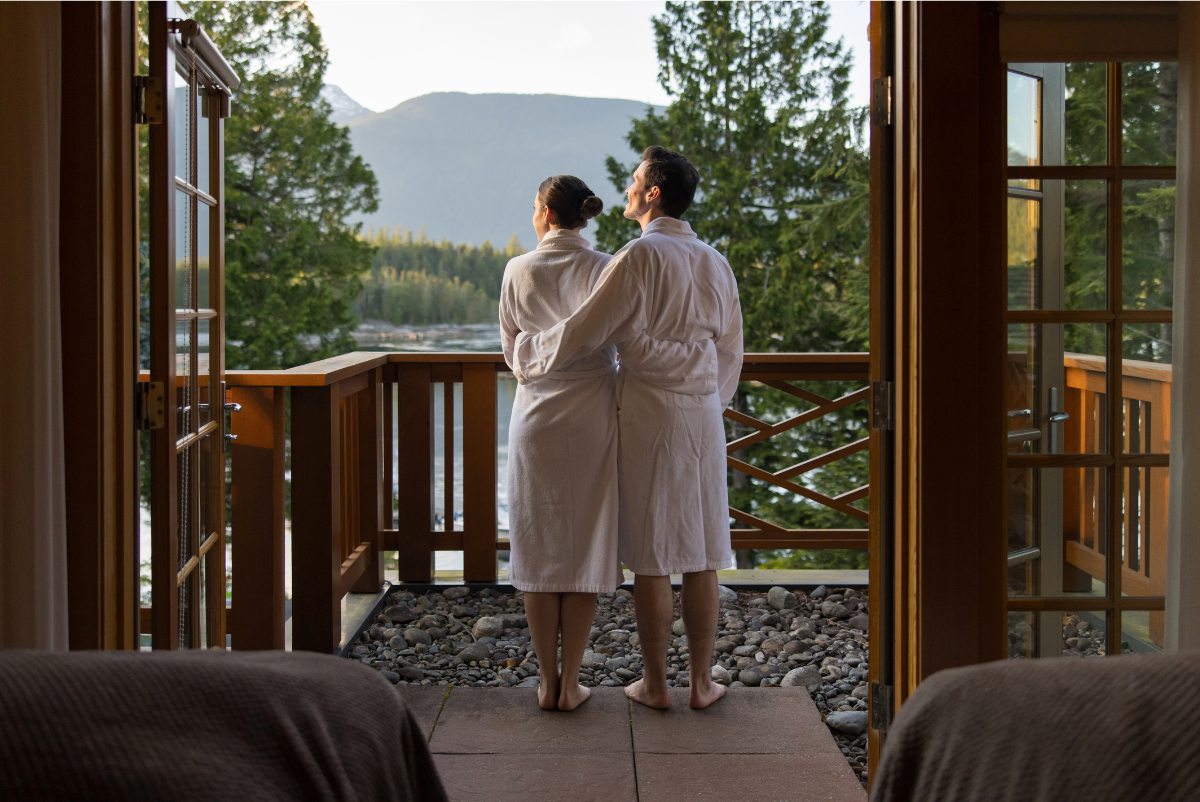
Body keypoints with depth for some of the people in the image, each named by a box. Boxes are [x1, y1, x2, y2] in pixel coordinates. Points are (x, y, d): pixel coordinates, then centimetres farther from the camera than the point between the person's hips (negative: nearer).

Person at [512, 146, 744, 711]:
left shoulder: (640, 257, -11)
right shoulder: (715, 263, 8)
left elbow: (583, 332, -10)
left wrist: (525, 354, 6)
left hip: (647, 412, -5)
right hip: (703, 411, 5)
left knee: (650, 555, 3)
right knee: (700, 553, 8)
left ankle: (654, 683, 10)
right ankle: (701, 681, 13)